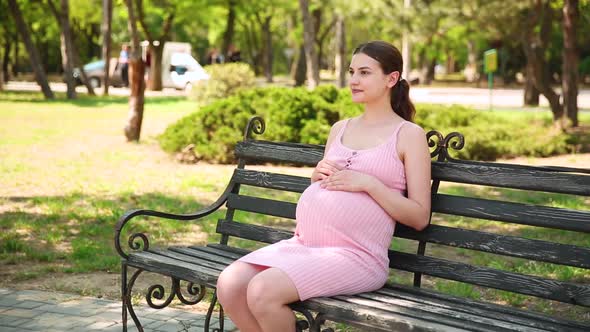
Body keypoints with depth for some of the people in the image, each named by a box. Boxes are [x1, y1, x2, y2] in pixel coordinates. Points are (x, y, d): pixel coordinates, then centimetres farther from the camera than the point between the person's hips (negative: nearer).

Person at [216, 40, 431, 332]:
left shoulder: (409, 135, 3)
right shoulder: (339, 129, 20)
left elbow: (420, 217, -2)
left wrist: (368, 182, -12)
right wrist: (317, 176, 7)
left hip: (356, 255, -6)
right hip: (303, 243, 6)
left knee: (263, 291, -28)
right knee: (229, 284, -19)